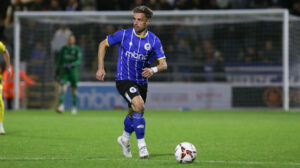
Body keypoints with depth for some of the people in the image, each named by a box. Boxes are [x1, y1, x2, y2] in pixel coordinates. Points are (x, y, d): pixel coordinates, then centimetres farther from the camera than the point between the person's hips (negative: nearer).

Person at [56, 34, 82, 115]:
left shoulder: (77, 50, -3)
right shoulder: (63, 49, 9)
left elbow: (79, 61, -13)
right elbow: (60, 60, 18)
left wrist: (70, 65, -27)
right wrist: (57, 69, 17)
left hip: (73, 71, -2)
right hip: (64, 71, 2)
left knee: (74, 89, 4)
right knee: (63, 87, -15)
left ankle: (74, 107, 18)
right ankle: (61, 105, -22)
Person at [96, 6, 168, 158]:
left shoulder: (154, 41, -4)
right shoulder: (124, 34, -8)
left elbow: (163, 64, -7)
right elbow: (103, 44, 4)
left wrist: (153, 69, -29)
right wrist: (101, 68, -4)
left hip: (141, 81, 4)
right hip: (124, 79, -4)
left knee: (134, 114, 17)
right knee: (139, 105, -27)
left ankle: (125, 138, 47)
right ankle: (141, 145, -17)